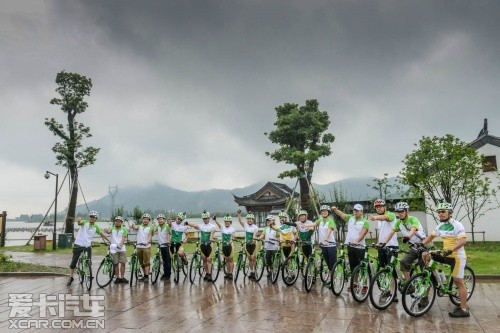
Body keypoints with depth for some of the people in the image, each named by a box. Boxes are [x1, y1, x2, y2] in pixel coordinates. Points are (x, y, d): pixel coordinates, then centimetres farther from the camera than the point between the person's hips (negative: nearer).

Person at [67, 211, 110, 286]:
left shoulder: (96, 227, 4)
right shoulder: (85, 223, -5)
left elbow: (102, 234, 6)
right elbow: (79, 222, -27)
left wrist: (109, 241, 1)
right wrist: (79, 220, -53)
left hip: (87, 246, 2)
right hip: (78, 244, -2)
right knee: (73, 262, 4)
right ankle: (71, 277, 16)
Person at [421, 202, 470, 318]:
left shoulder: (457, 225, -15)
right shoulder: (440, 225, 8)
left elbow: (463, 240, -25)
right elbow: (431, 235, 19)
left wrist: (450, 250, -37)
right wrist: (421, 244, 4)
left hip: (457, 257, -7)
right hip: (446, 255, 7)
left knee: (458, 281, -5)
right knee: (426, 255, -3)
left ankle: (464, 309, 3)